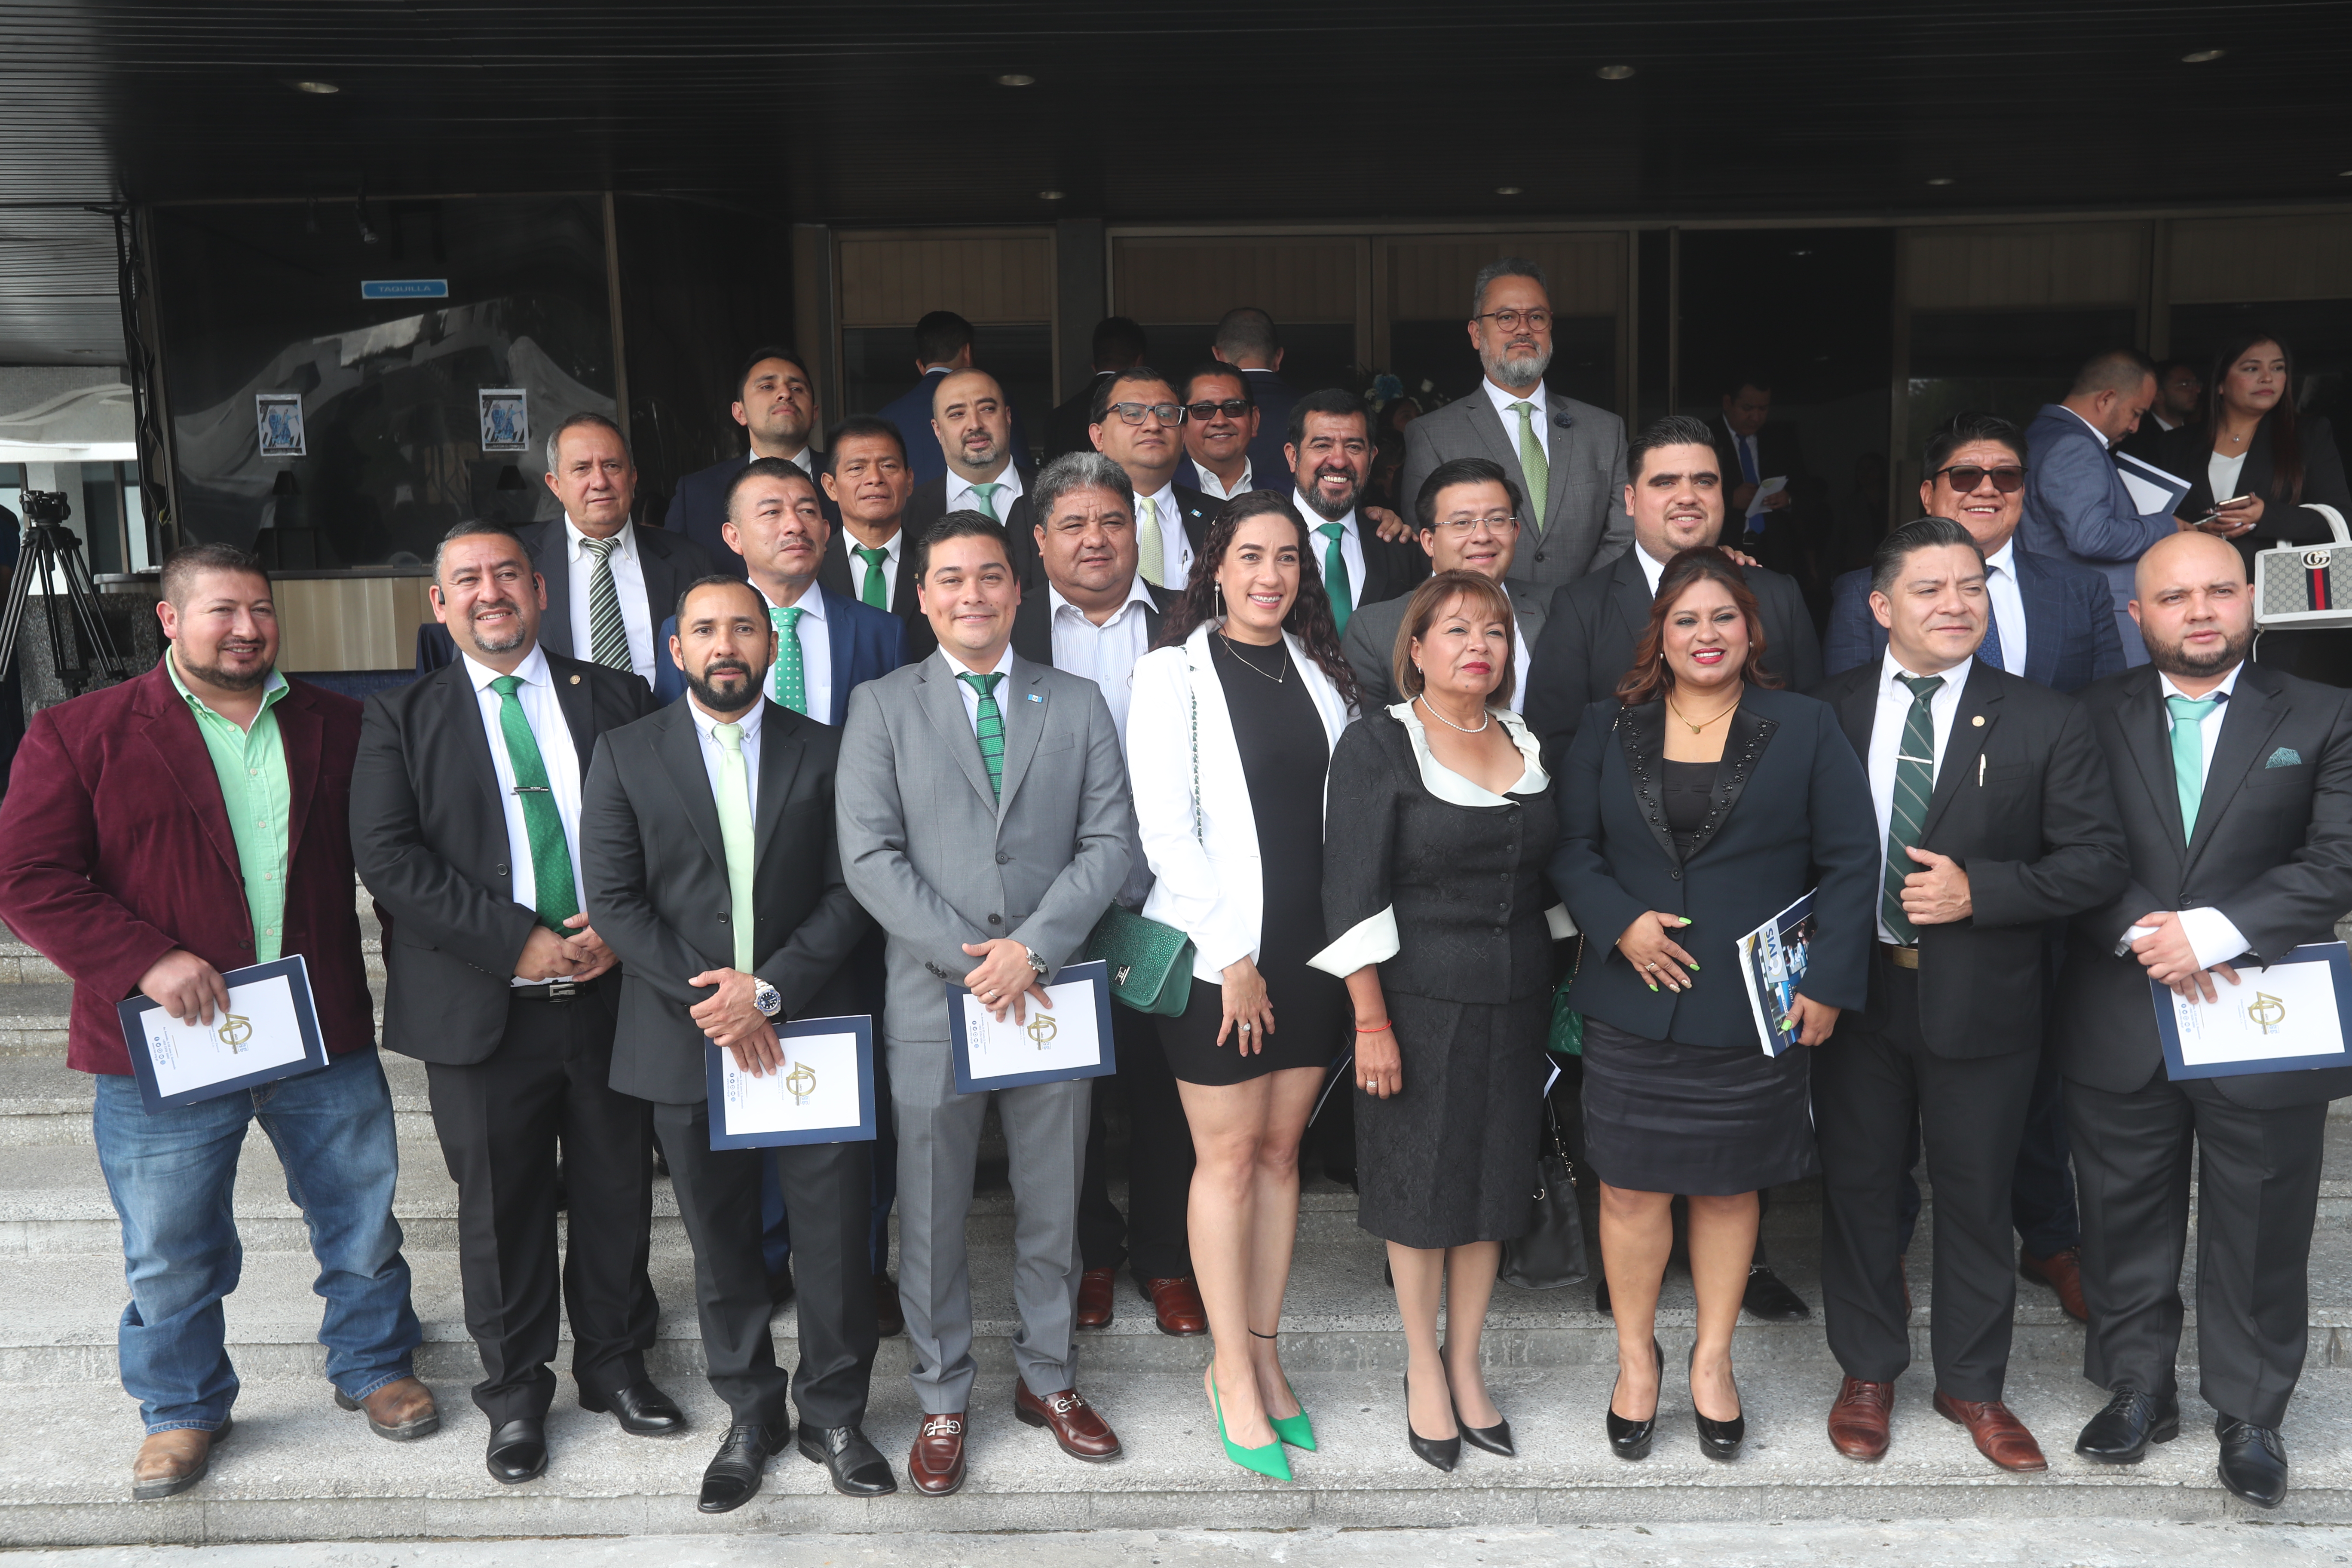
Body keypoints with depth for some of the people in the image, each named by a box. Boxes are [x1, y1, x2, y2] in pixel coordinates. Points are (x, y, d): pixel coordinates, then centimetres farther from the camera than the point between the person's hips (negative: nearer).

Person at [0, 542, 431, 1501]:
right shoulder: (80, 736, -3)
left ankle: (374, 1367, 37)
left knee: (362, 1223, 15)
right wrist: (144, 960, -19)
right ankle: (183, 1410, 35)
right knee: (171, 1254, 12)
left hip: (326, 1034, 2)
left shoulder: (335, 725, 6)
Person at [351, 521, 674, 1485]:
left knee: (617, 1188, 12)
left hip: (614, 992, 1)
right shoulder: (401, 720, 4)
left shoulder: (617, 700, 7)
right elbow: (389, 856, -8)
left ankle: (616, 1361, 32)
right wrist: (519, 942, -16)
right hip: (483, 1005, -1)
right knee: (500, 1204, 10)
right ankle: (516, 1388, 29)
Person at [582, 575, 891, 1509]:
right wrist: (707, 999, -12)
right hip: (688, 1042, 1)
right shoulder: (626, 756, 4)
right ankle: (751, 1417, 31)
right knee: (722, 1248, 13)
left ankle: (834, 1416, 25)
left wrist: (770, 988, -14)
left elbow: (849, 892, -2)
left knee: (836, 1240, 4)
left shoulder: (826, 752, 3)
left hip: (811, 1029, 0)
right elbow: (614, 898, -3)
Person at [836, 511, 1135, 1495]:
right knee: (932, 1218, 9)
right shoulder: (881, 707, 2)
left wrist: (1033, 947, -14)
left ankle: (1048, 1379, 33)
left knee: (1052, 1207, 13)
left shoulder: (1078, 704, 7)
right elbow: (869, 856, -6)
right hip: (934, 1000, -1)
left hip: (1052, 997, 2)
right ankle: (943, 1402, 27)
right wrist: (967, 959, -14)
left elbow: (1110, 840, -1)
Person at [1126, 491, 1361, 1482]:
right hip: (1217, 955, -5)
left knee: (1282, 1150, 12)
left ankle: (1261, 1353, 26)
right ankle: (1234, 1372, 18)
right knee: (1229, 1158, 4)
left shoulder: (1322, 675, 10)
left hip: (1311, 953, 5)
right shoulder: (1174, 673, -6)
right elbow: (1165, 830, -11)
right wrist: (1234, 956, -14)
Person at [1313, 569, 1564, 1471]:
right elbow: (1353, 889, -12)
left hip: (1514, 1002, 5)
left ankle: (1465, 1362, 28)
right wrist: (1370, 1020, -16)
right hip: (1419, 999, -5)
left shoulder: (1527, 746, 8)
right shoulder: (1377, 745, -8)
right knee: (1420, 1182, 6)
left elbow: (1548, 874, 15)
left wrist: (1551, 991, 11)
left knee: (1494, 1178, 11)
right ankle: (1424, 1368, 25)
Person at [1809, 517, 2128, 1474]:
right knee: (1857, 1187, 13)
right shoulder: (1826, 713, -1)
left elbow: (2098, 861, -5)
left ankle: (1973, 1385, 33)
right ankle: (1867, 1372, 33)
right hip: (1854, 992, 1)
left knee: (1976, 1197, 13)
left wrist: (1979, 890, -18)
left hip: (1981, 1001, -1)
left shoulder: (2044, 723, -4)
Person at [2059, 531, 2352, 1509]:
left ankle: (2249, 1413, 31)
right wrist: (2139, 936, -18)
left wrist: (2213, 932, -19)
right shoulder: (2091, 719, 3)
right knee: (2126, 1225, 13)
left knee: (2260, 1237, 11)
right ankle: (2137, 1388, 33)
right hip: (2120, 1029, 1)